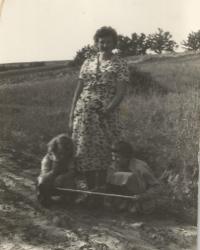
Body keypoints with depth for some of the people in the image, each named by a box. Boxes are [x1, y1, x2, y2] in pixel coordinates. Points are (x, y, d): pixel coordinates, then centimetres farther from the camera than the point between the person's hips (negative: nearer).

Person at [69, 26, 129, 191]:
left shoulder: (120, 65, 3)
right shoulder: (88, 63, 14)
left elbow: (120, 93, -6)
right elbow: (78, 90, 14)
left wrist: (107, 110, -20)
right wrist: (72, 116, 7)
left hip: (106, 115, -3)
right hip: (83, 114, 4)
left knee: (103, 153, -6)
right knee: (85, 153, 2)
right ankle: (90, 190, 15)